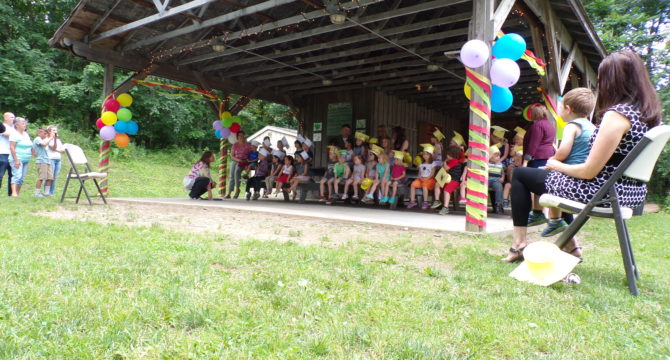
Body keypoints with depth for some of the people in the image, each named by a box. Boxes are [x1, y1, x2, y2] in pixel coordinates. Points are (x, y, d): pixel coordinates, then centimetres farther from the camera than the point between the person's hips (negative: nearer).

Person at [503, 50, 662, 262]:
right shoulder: (649, 113, 6)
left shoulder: (617, 114, -20)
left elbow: (589, 171, -20)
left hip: (600, 191, -9)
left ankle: (519, 245, 5)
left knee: (520, 174, 7)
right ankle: (570, 245, 29)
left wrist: (556, 165, -1)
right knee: (554, 172, 31)